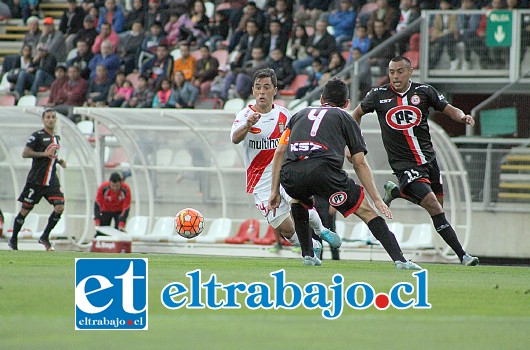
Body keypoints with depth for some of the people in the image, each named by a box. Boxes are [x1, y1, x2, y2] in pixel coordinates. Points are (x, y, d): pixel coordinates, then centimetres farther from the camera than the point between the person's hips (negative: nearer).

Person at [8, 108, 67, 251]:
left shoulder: (57, 137, 14)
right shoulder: (37, 135, -8)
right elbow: (25, 153, -14)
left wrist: (59, 161, 10)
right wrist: (44, 154, -20)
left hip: (52, 180, 6)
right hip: (36, 180, -6)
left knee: (59, 207, -11)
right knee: (25, 210, 2)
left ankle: (45, 237, 4)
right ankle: (13, 240, 17)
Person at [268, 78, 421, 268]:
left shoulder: (300, 114, 33)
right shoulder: (345, 118, 24)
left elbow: (279, 151, 24)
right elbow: (359, 163, 17)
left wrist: (274, 191, 26)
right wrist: (377, 199, 19)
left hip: (290, 174, 3)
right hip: (324, 170, -3)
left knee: (299, 200, 38)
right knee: (366, 211, 7)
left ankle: (308, 255, 29)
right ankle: (399, 259, -6)